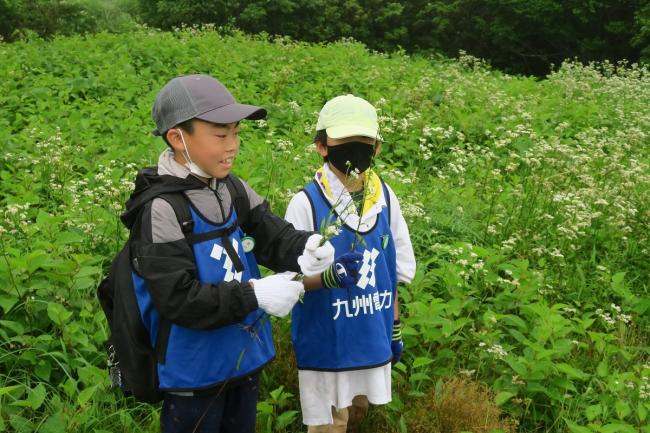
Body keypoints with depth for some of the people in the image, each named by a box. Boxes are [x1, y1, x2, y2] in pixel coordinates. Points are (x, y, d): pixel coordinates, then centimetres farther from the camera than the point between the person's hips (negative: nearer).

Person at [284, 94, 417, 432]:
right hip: (327, 344, -5)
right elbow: (289, 277, -15)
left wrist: (394, 327, 12)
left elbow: (396, 269, 9)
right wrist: (327, 276, -34)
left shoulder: (385, 197, 0)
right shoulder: (306, 203, -16)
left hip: (372, 340, 5)